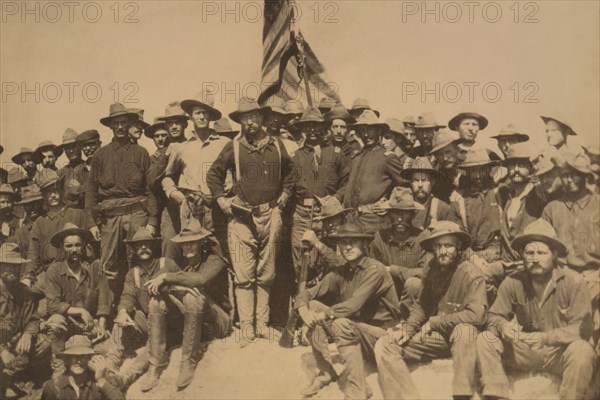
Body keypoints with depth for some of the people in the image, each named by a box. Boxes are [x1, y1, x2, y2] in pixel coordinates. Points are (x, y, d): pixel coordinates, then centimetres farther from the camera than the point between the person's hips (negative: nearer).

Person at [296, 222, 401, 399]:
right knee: (312, 306, -7)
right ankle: (325, 373, 0)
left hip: (380, 334, -7)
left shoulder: (375, 270, -17)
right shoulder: (340, 273, 2)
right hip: (354, 328, 7)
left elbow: (354, 305, -29)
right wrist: (303, 309, -21)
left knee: (341, 324, -35)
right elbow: (306, 294, 1)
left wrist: (323, 315, -24)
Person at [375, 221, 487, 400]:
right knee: (384, 345, -10)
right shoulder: (431, 269, 2)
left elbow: (475, 315, -27)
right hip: (435, 337, 6)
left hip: (461, 338, -5)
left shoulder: (471, 274, -16)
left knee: (464, 330, -40)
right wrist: (408, 327, -9)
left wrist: (434, 322, -19)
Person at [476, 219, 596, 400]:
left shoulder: (574, 282, -14)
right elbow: (494, 316, 3)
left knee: (581, 351, -35)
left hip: (560, 351, -3)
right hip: (525, 350, 3)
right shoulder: (512, 283, -4)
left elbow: (581, 328, -16)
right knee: (485, 339, -17)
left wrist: (544, 337, -29)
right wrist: (503, 326, -22)